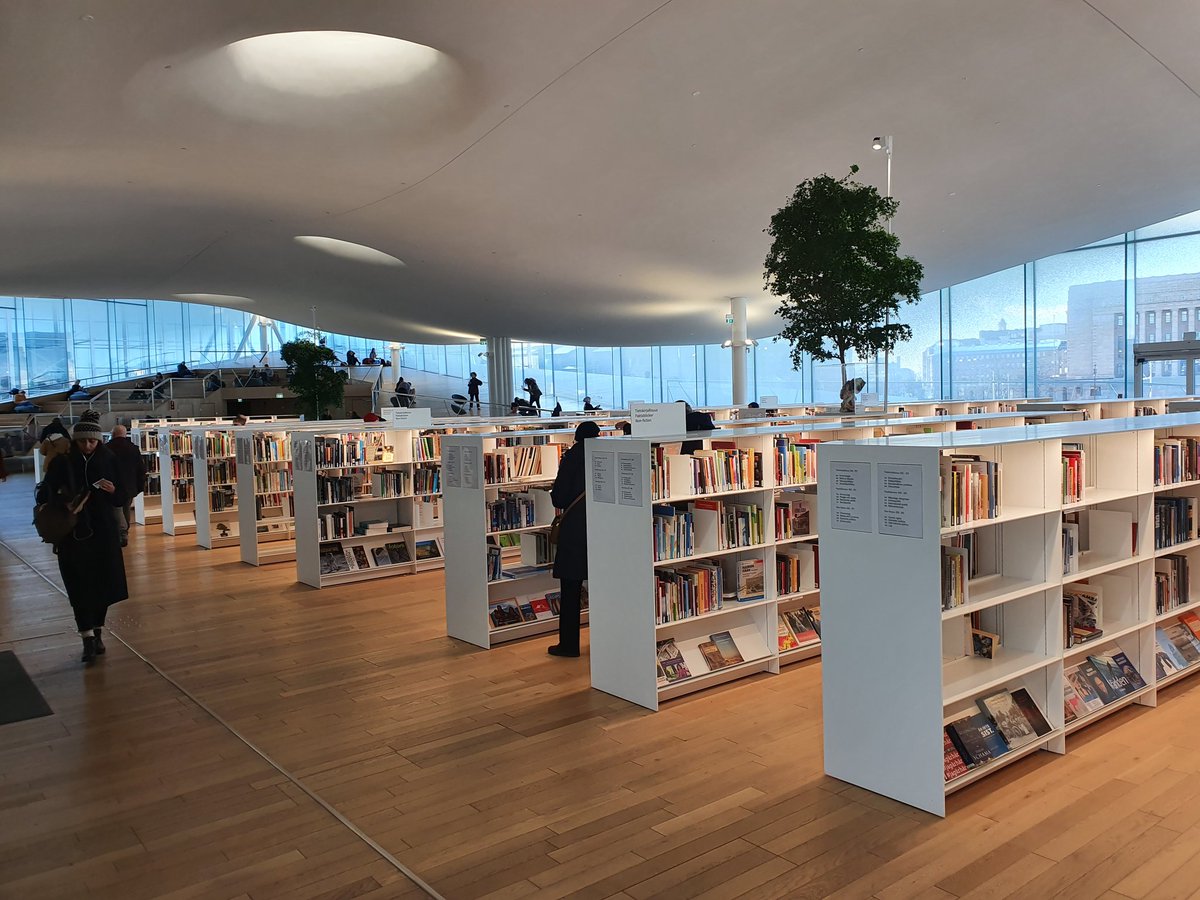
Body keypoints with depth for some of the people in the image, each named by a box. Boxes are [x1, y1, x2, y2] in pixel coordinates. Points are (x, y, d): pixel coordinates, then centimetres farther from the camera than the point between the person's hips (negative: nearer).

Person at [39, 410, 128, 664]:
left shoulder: (109, 462, 1)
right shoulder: (61, 463, -3)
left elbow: (121, 500, 4)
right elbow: (45, 495, -1)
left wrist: (113, 491, -17)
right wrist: (59, 497, -22)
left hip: (103, 532, 2)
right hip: (72, 533, -1)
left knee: (103, 584, 6)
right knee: (80, 586, -6)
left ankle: (97, 632, 21)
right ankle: (88, 637, -5)